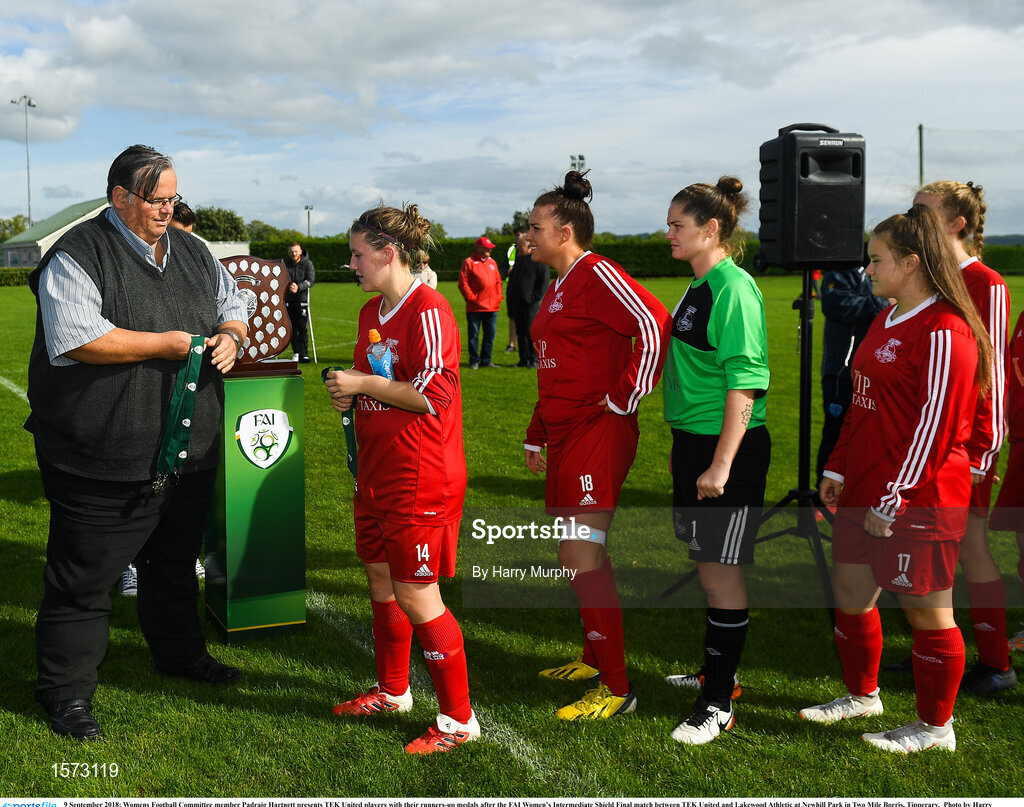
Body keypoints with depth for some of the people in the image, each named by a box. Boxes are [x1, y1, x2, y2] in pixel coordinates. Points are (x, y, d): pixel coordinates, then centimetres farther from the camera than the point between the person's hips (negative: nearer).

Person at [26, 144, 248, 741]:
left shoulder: (194, 253, 12)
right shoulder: (78, 255, -11)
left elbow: (234, 308, 23)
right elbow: (78, 338, -23)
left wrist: (230, 336, -2)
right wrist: (168, 344, -20)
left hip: (189, 451, 7)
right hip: (104, 458, -7)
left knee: (177, 562, 22)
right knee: (84, 577, 2)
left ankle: (180, 652, 42)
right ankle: (67, 690, 16)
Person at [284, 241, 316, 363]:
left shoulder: (307, 263, 0)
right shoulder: (284, 263, 6)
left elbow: (311, 280, -10)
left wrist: (299, 287, -27)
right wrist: (288, 286, -20)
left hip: (302, 299, -2)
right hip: (288, 300, 2)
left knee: (303, 328, -9)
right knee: (292, 328, 4)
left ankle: (304, 354, -8)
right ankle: (296, 353, 13)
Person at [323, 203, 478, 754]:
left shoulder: (427, 311, -16)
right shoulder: (372, 312, 13)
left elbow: (434, 394, -23)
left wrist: (364, 384, -16)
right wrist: (348, 392, 7)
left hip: (420, 478, -9)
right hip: (377, 471, 9)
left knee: (415, 595, -5)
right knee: (380, 581, 17)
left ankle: (459, 720, 8)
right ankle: (392, 691, 36)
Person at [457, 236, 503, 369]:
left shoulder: (492, 262, 16)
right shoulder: (469, 262, -2)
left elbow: (498, 281, 19)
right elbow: (463, 283, -5)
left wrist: (498, 297, 8)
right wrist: (471, 297, -12)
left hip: (492, 307, 5)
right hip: (474, 307, -5)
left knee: (490, 334, 7)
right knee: (473, 335, 1)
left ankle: (486, 360, 17)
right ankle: (474, 361, 8)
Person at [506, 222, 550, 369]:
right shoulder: (518, 259, 18)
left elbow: (545, 281, -8)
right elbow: (511, 279, 25)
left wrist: (535, 298, -13)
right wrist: (510, 299, 15)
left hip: (531, 304, -7)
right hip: (517, 303, 7)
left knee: (531, 332, -7)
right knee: (521, 332, 8)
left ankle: (534, 360, -1)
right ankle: (524, 360, 13)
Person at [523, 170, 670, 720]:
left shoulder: (597, 275, -13)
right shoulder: (558, 287, 18)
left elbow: (654, 324, -25)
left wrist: (625, 397, -19)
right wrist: (537, 436, 25)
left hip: (598, 434, -10)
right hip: (566, 436, 10)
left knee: (583, 560, -10)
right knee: (577, 556, 18)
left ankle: (616, 689, -2)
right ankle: (594, 659, 33)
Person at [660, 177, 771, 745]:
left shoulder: (734, 288, -16)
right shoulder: (698, 286, 12)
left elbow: (746, 382, -22)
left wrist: (721, 464, -24)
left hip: (728, 448, -9)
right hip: (692, 442, 9)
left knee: (721, 571, -2)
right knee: (707, 565, 19)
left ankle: (719, 702, 8)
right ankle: (713, 671, 34)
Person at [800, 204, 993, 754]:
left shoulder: (944, 332, -16)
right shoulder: (885, 321, 14)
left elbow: (934, 426, -19)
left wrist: (894, 500, -18)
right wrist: (838, 468, 15)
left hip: (918, 498, -9)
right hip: (864, 491, 9)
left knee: (926, 608, 2)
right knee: (850, 591, 16)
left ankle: (936, 726, 18)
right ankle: (862, 694, 36)